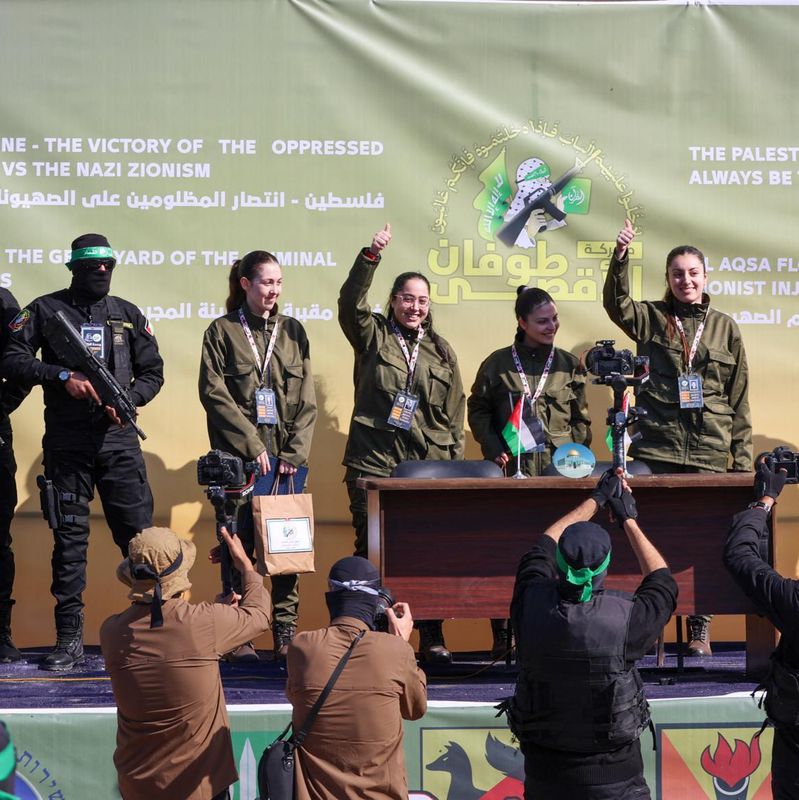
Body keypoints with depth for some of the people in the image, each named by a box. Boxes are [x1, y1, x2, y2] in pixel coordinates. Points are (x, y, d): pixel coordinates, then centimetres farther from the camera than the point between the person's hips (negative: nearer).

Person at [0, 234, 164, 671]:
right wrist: (63, 377, -14)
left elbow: (153, 372, 14)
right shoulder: (46, 310, 5)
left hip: (118, 438, 2)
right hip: (66, 442, -1)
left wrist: (127, 400, -5)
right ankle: (69, 639, 5)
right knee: (69, 537, 1)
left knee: (140, 532, -3)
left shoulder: (128, 315, 12)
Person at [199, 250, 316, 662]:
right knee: (240, 543, -3)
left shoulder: (292, 331, 13)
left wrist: (294, 453, -2)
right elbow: (214, 393, -4)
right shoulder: (222, 331, 4)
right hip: (240, 458, -3)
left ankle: (285, 633, 2)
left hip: (287, 457, 3)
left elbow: (306, 399, 9)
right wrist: (252, 445, -10)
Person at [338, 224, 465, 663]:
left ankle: (431, 638, 7)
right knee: (371, 552, -3)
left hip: (429, 467, 2)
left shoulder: (441, 352, 15)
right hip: (373, 463, -2)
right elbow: (350, 303, -11)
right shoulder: (373, 336, 8)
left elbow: (455, 416, 16)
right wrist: (370, 256, -23)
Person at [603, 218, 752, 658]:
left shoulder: (725, 328, 11)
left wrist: (743, 458, 6)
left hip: (708, 453, 1)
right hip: (656, 448, -1)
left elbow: (739, 401, 11)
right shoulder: (651, 319, 8)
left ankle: (700, 630, 9)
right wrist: (620, 257, -29)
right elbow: (617, 304, -13)